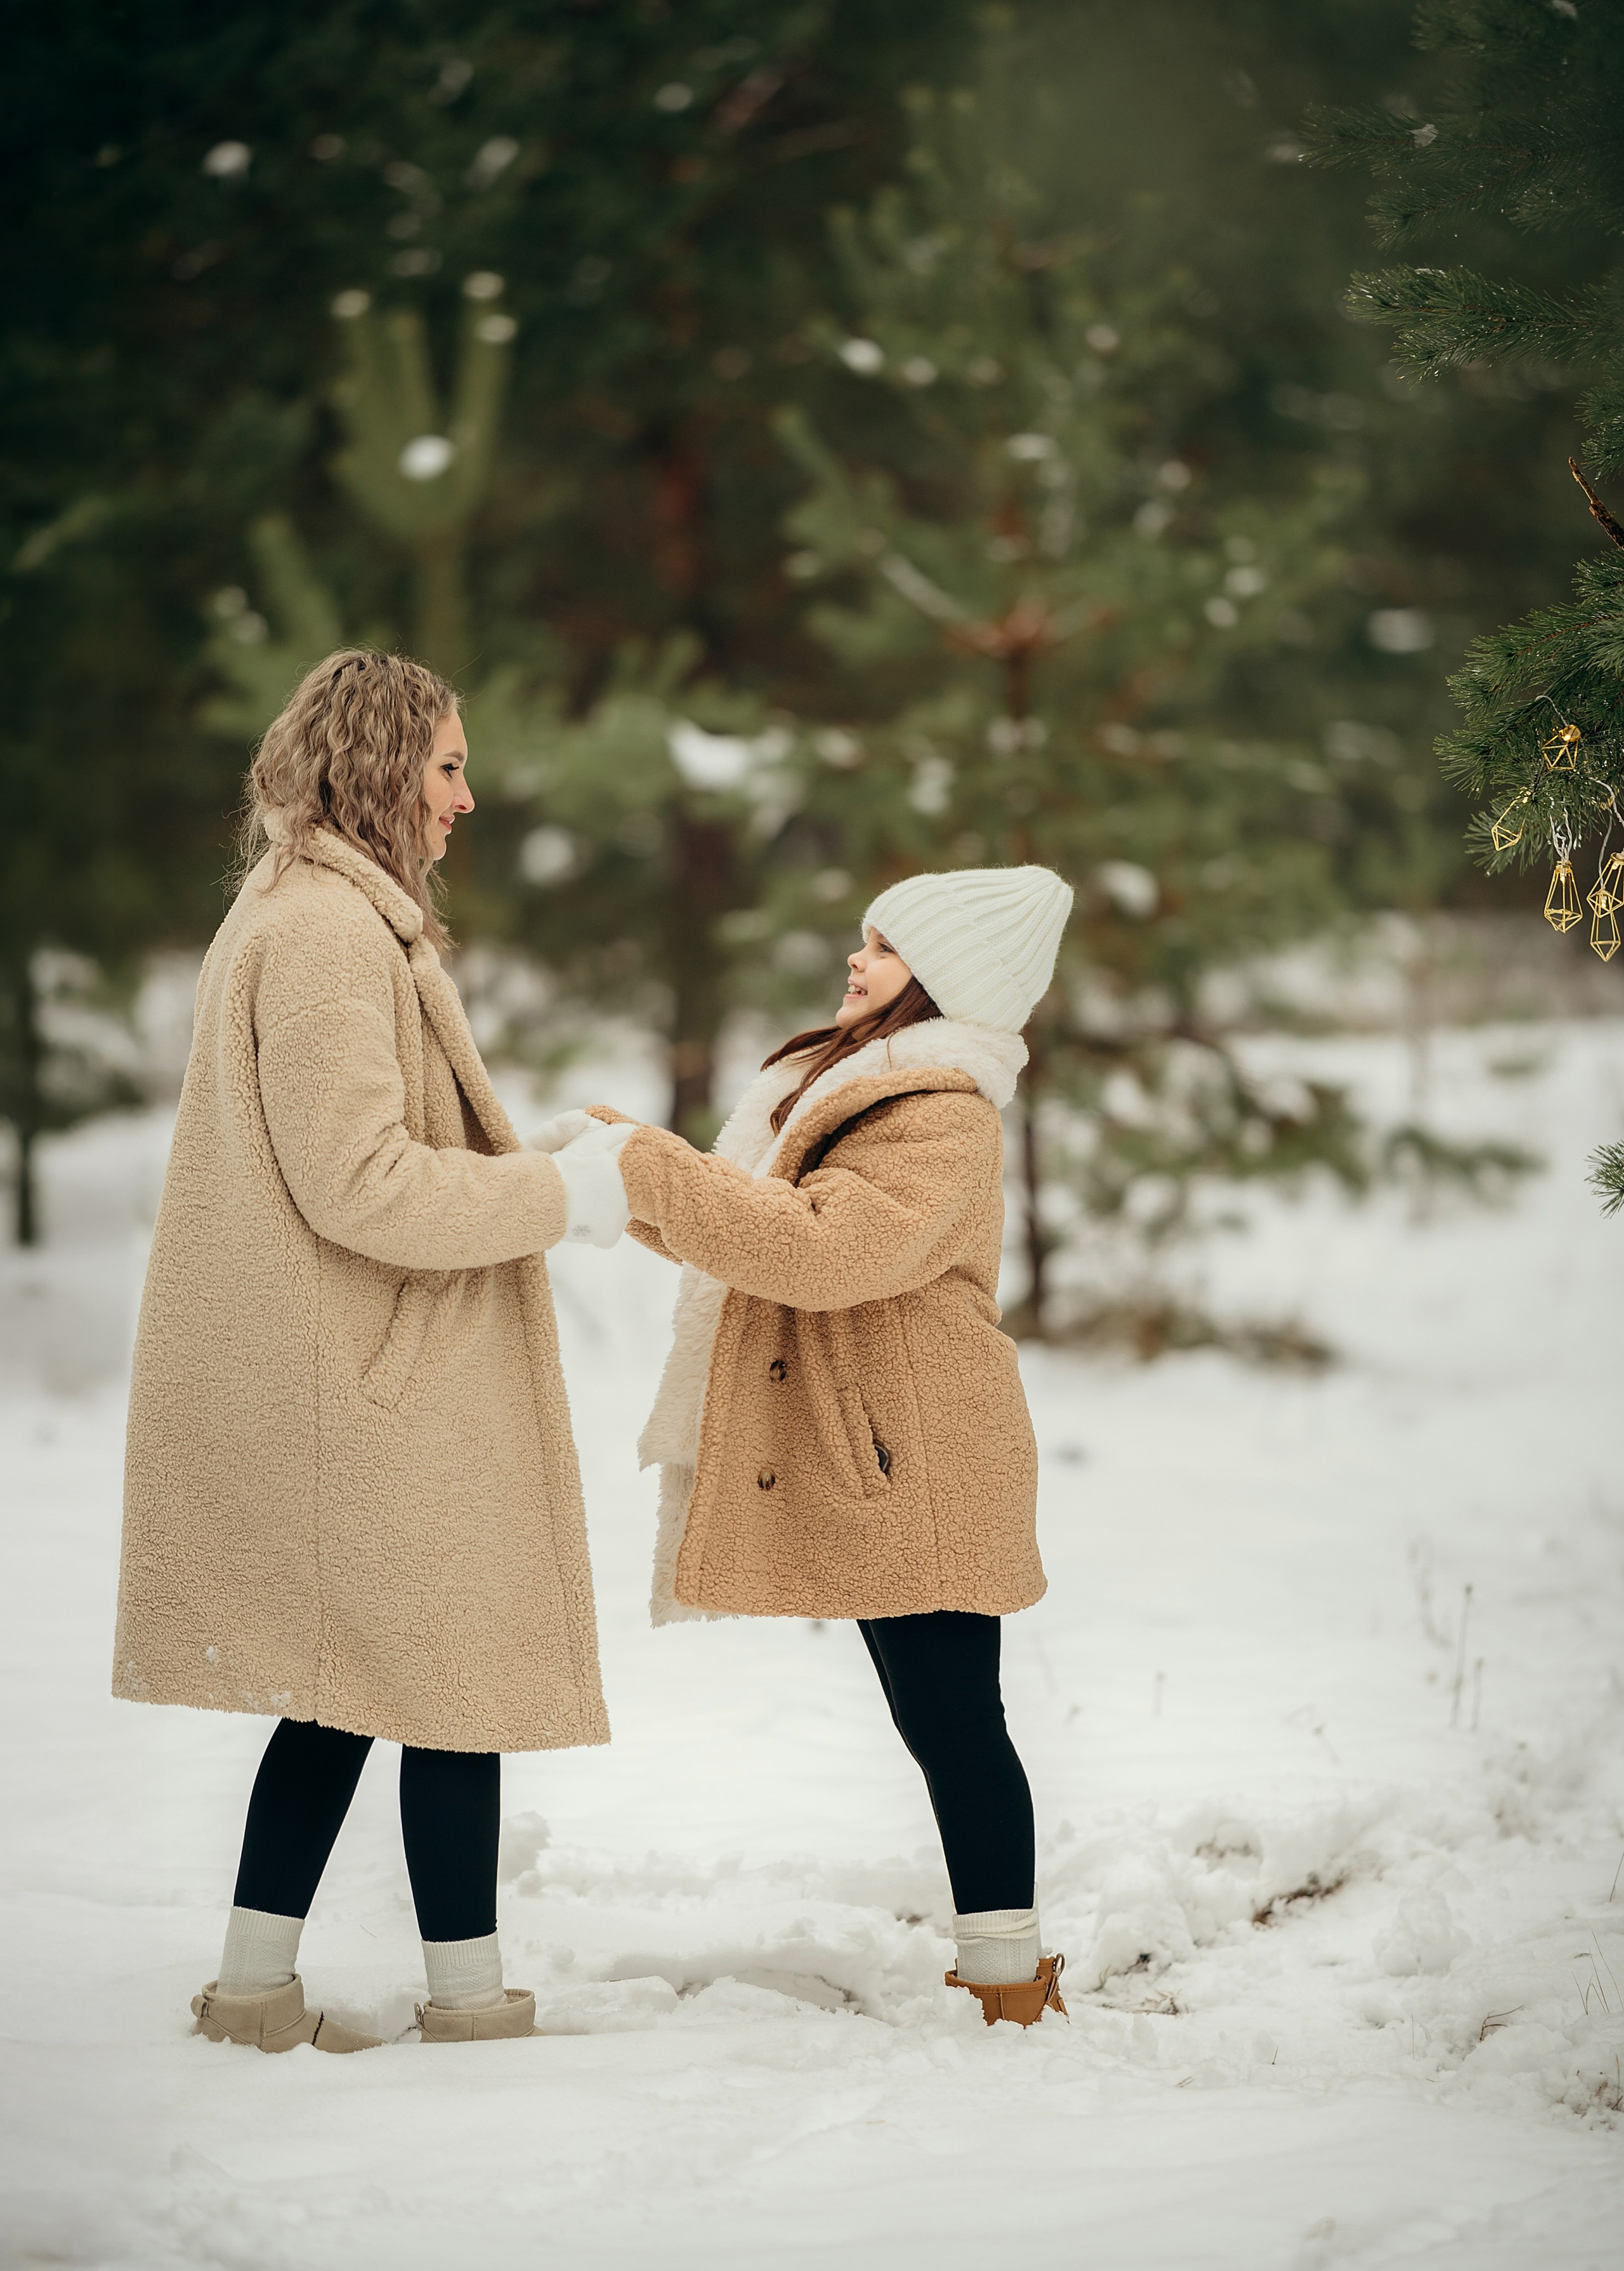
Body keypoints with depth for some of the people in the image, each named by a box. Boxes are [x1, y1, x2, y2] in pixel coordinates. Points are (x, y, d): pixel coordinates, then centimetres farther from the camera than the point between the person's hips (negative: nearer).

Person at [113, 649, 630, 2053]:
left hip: (344, 1381, 10)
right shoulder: (327, 931, -17)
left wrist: (536, 1180, 12)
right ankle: (470, 2000, 6)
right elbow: (360, 1184, -22)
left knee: (343, 1688, 13)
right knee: (454, 1677, -2)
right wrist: (563, 1194, -13)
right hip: (382, 1391, -10)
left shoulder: (304, 914, 17)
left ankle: (257, 1986, 17)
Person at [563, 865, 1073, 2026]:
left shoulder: (943, 1119, -16)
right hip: (870, 1466, 10)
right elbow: (760, 1227, 22)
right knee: (938, 1720, 13)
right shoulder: (855, 1083, 19)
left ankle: (1009, 1980, -1)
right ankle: (1002, 1961, 20)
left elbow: (826, 1249, -29)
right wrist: (637, 1187, 9)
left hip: (915, 1474, -10)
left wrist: (650, 1167, -26)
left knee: (951, 1717, -7)